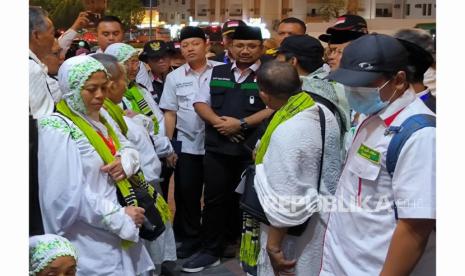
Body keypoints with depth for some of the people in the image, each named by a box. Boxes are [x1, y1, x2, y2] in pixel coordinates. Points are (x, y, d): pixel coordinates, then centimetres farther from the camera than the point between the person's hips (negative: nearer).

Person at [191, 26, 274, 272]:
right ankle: (211, 250, 18)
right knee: (215, 199, 7)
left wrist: (241, 124, -16)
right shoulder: (218, 73, 12)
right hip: (217, 147, 4)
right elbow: (200, 102, 10)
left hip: (252, 150, -3)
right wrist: (217, 121, -8)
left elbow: (273, 108, -11)